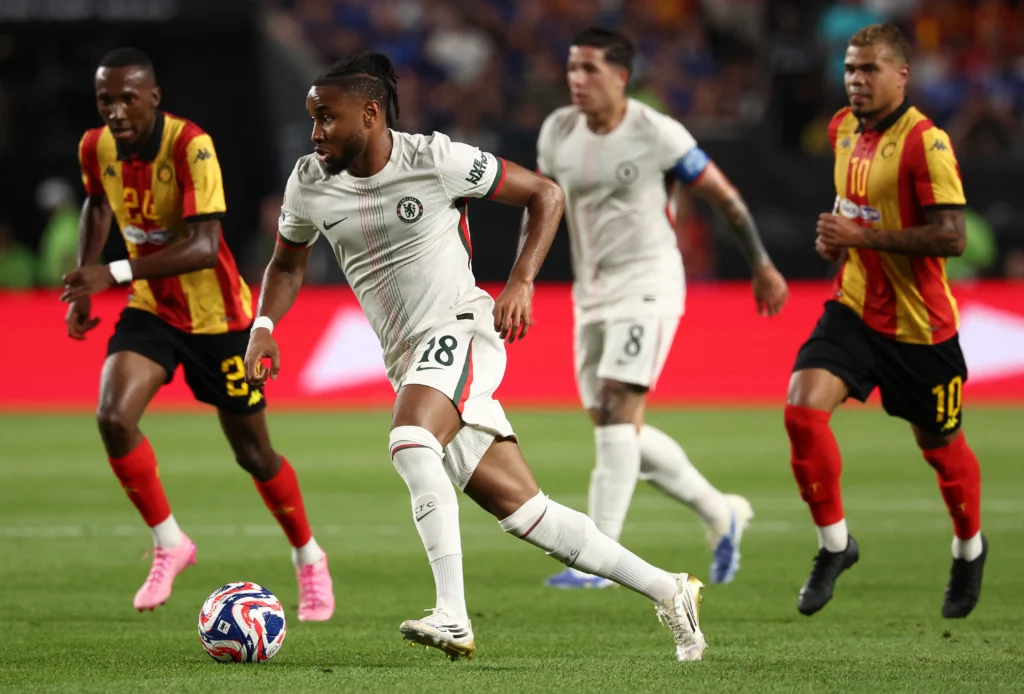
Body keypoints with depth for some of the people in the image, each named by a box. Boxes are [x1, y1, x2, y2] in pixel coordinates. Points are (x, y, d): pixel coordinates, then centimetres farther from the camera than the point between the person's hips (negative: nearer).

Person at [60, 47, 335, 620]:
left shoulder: (191, 146, -27)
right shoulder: (97, 148, -7)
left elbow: (204, 247, -35)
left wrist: (115, 273, -41)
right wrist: (84, 283, 8)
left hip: (217, 315, -4)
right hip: (151, 310, 5)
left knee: (253, 453, 6)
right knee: (114, 417, -21)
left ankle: (309, 558, 32)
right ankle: (169, 544, -2)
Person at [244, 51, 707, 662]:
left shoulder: (435, 160, -11)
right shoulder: (309, 183, 4)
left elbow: (546, 194, -2)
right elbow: (288, 265, 21)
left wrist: (521, 283, -12)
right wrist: (264, 326, 2)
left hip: (460, 331, -6)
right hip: (410, 363, 6)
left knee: (410, 440, -34)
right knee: (521, 509, 4)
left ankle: (453, 617, -37)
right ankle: (668, 591, 15)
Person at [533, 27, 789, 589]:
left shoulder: (656, 134, -13)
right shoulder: (557, 132, 2)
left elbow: (723, 195, -3)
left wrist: (762, 267, 2)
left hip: (648, 285, -7)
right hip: (592, 292, 7)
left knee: (617, 412, -19)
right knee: (618, 429, 8)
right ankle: (720, 513, 26)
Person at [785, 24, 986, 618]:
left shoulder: (926, 142, -19)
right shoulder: (844, 129, 5)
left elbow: (952, 237, -24)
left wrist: (863, 236, -26)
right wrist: (837, 239, 5)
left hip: (920, 324, -5)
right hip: (854, 307, 5)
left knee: (940, 447, 11)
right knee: (803, 409, -17)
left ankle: (970, 548, 39)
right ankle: (835, 543, -2)